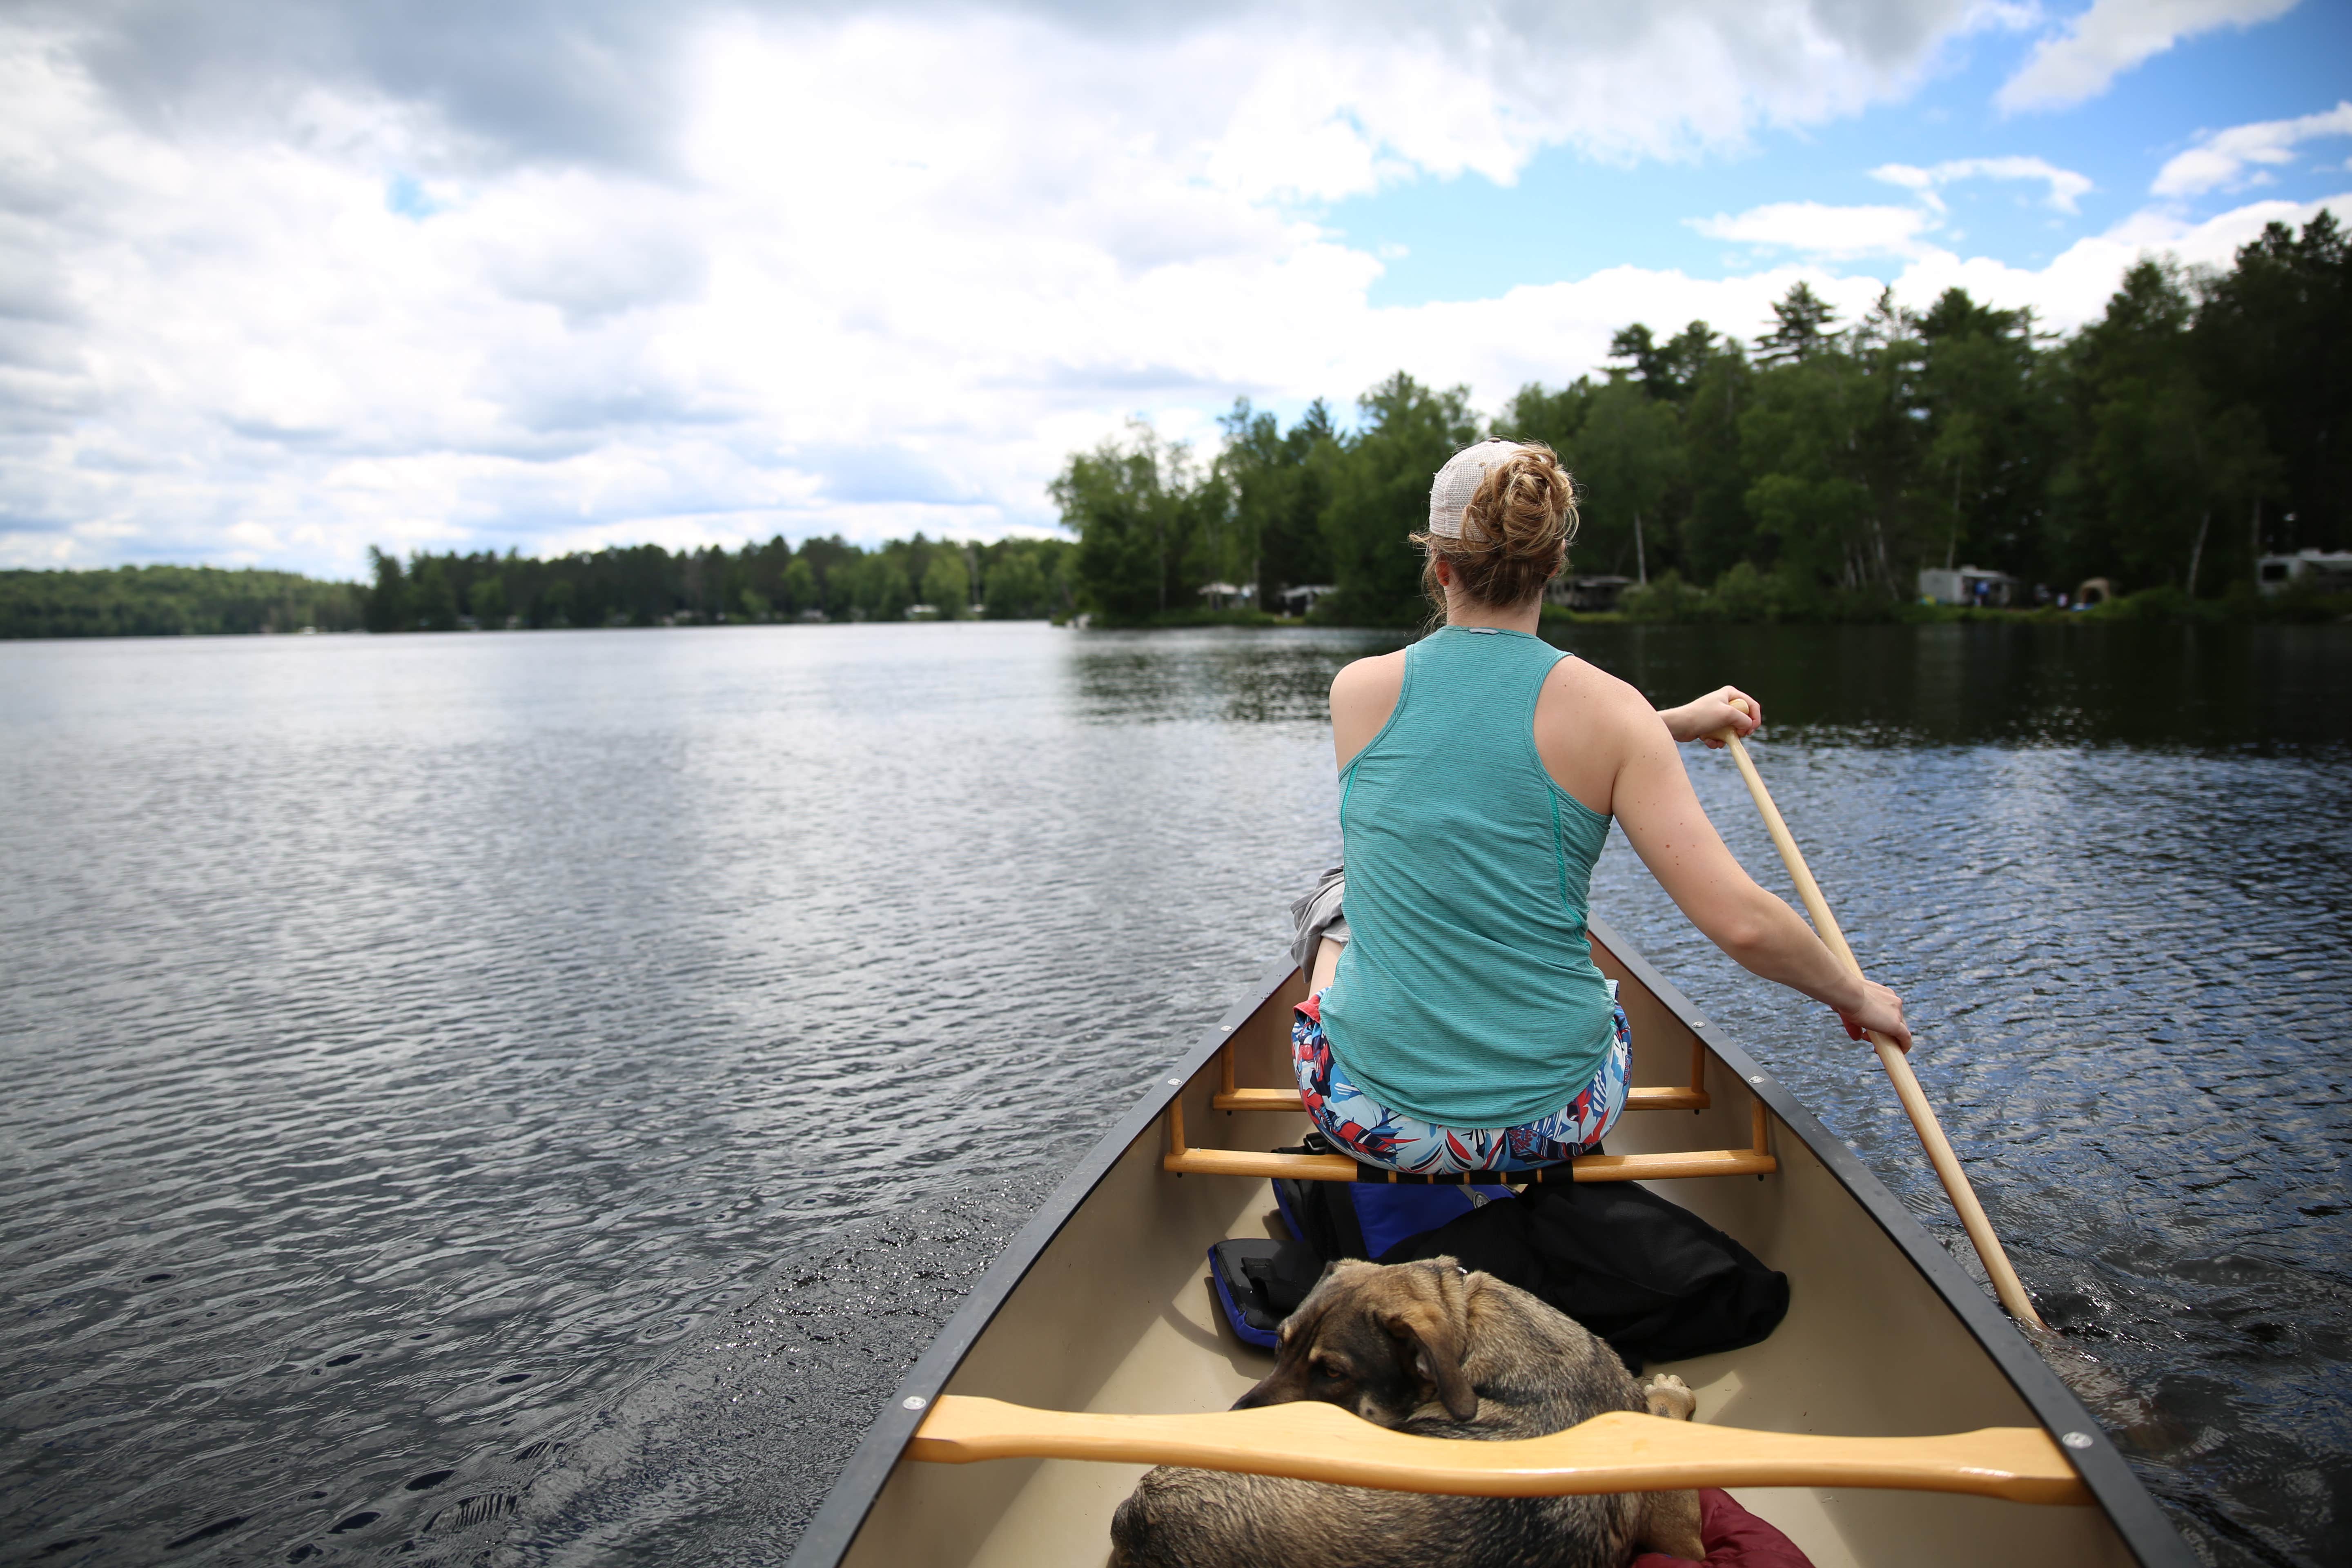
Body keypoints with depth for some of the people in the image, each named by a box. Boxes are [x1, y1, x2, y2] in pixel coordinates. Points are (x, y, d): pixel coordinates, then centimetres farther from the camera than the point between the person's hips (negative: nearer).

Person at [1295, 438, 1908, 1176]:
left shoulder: (1358, 689, -6)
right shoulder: (1605, 707, -11)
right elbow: (1740, 920, -15)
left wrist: (1674, 723, 21)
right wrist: (1854, 995, 6)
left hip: (1377, 1117, 0)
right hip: (1556, 1123, 0)